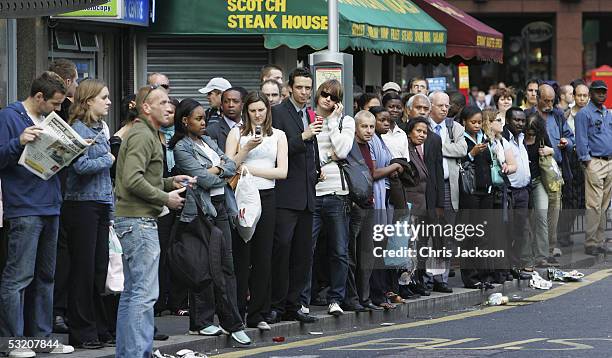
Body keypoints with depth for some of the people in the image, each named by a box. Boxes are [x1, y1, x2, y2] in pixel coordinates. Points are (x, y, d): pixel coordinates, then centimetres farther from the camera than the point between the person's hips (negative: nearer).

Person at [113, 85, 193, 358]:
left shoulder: (147, 134, 22)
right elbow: (133, 180, -22)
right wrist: (165, 198, -14)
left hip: (131, 221, 11)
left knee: (132, 292, 13)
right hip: (139, 221, -11)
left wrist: (171, 182, 13)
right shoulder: (142, 135, -12)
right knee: (145, 292, -12)